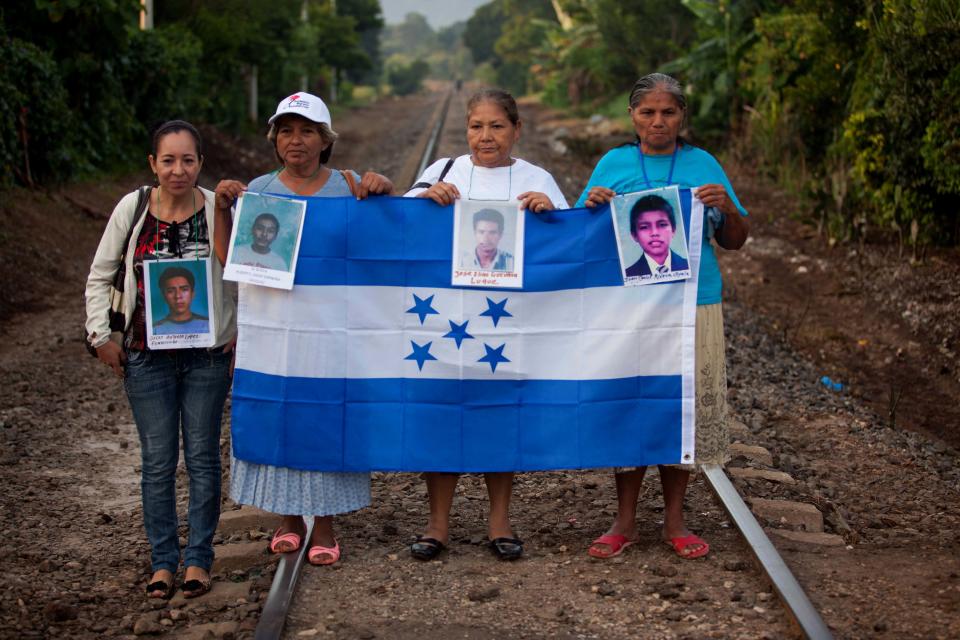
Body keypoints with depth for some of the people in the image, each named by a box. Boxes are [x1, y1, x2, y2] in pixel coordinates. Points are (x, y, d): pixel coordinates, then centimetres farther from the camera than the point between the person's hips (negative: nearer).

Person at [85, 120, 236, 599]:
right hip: (147, 357, 1)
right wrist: (100, 336, 2)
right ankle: (163, 560, 18)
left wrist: (243, 332, -2)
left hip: (207, 356, -1)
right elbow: (100, 276, 7)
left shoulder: (220, 209, -8)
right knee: (157, 461, 6)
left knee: (202, 459, 7)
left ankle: (198, 559, 19)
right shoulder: (131, 209, -4)